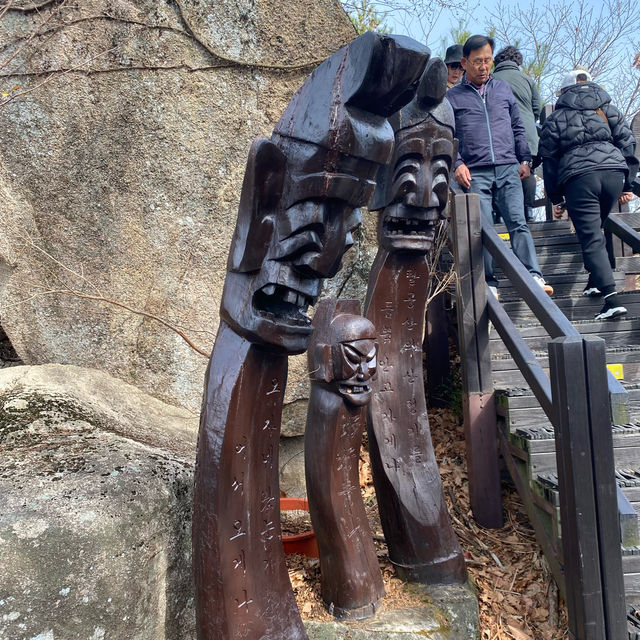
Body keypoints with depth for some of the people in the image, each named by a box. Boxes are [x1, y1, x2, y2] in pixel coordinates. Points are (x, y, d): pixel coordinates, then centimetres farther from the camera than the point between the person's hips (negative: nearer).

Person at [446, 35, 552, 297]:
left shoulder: (503, 89, 20)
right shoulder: (452, 96, 11)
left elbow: (518, 127, 22)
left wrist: (525, 159, 11)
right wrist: (457, 164, -7)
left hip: (508, 169, 2)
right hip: (475, 173, -2)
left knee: (518, 222, -11)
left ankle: (534, 277, -15)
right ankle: (490, 283, -1)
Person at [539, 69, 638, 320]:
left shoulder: (555, 119, 15)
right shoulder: (608, 110, 22)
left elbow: (549, 159, 11)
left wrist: (556, 198, 16)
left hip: (578, 178, -4)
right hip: (614, 170, 4)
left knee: (592, 239, -8)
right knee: (594, 230, 23)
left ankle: (611, 296, -19)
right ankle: (597, 280, 26)